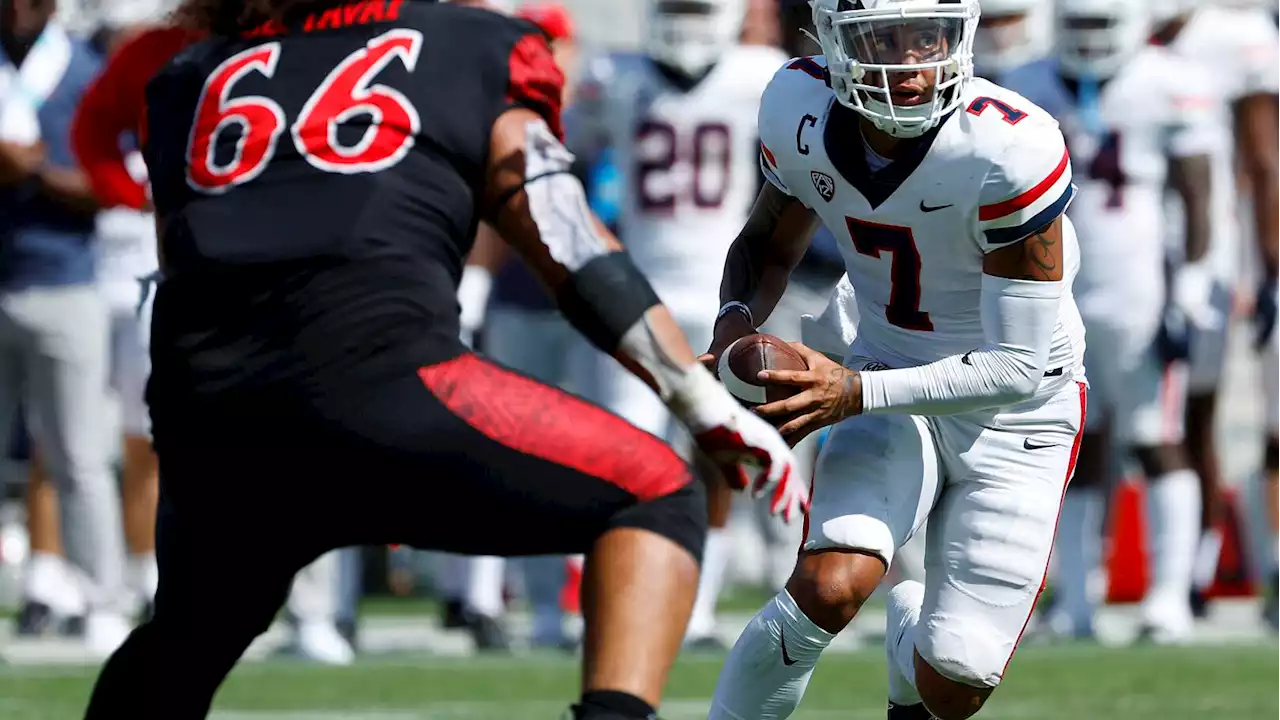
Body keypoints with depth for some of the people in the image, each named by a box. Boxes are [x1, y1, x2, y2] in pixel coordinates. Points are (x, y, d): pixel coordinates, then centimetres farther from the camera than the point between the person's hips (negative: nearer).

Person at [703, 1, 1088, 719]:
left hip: (1014, 413, -2)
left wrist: (856, 392, -33)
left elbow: (1023, 367, -26)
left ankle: (914, 626, 34)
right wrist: (737, 321, -15)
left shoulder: (1012, 151, -30)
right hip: (890, 374, 2)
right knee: (829, 586, -26)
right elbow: (769, 243, 7)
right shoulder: (803, 114, -15)